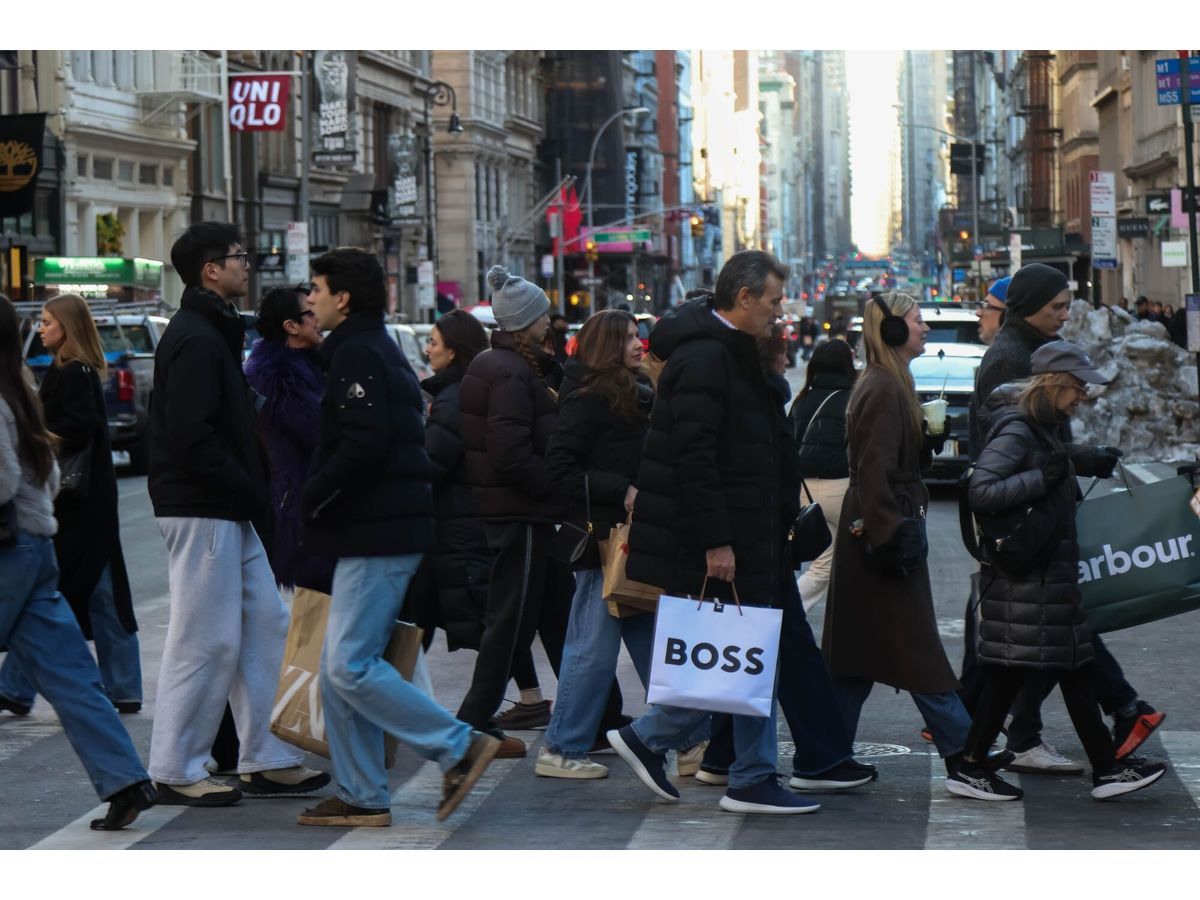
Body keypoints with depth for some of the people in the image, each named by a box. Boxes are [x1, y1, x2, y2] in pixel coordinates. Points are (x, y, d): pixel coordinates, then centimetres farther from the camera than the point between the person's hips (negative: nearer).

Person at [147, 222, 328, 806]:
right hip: (201, 511, -10)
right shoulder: (196, 340, -15)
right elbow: (191, 437, -21)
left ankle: (266, 761, 15)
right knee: (206, 640, -6)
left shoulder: (214, 333, 18)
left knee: (265, 626, 10)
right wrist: (252, 492, -15)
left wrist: (252, 492, 9)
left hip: (229, 514, 10)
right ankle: (175, 772, 2)